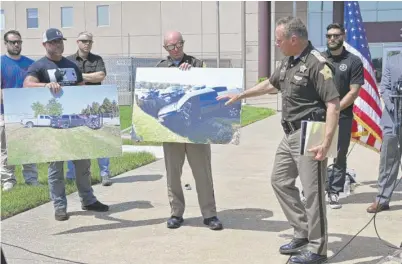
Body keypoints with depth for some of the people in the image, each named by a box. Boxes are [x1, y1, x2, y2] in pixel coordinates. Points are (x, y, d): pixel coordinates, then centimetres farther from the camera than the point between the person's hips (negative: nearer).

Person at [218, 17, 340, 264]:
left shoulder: (317, 64, -17)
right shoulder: (288, 62, 11)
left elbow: (333, 104, -22)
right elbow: (270, 85, 28)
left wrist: (327, 142, -28)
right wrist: (239, 95, 33)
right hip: (291, 134, 10)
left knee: (312, 191, -2)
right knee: (280, 180, 16)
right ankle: (303, 234, 27)